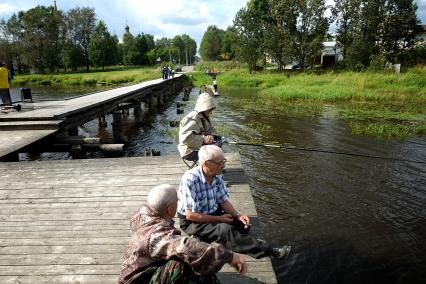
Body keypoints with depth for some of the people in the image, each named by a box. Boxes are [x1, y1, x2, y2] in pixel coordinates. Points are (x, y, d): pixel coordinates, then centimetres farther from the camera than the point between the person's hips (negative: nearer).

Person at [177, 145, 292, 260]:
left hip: (213, 213, 7)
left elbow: (223, 200, 5)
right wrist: (219, 219, -20)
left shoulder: (217, 176, -4)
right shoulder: (190, 179, -26)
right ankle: (269, 250, -24)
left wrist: (238, 215, -12)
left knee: (243, 223, -13)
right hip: (192, 221, -7)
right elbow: (190, 215, -25)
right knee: (225, 230, -29)